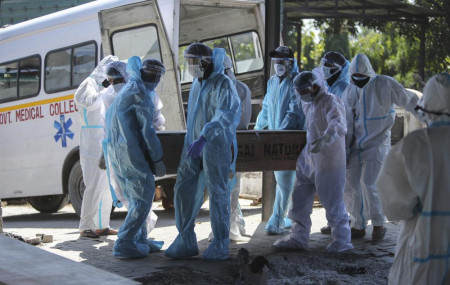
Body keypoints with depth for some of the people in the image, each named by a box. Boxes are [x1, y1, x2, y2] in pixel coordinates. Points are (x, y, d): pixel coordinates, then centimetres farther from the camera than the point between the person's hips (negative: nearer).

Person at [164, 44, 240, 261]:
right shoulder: (197, 83, 15)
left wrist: (204, 138, -36)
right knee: (184, 189, 2)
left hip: (216, 144, -8)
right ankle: (186, 242, 8)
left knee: (217, 193, -3)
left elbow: (225, 115, -26)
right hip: (193, 143, 8)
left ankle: (220, 246, 5)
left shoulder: (223, 84, -12)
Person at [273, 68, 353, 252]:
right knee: (300, 198, 11)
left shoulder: (330, 102, -16)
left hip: (327, 160, -9)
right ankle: (298, 237, 22)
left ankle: (342, 240, 13)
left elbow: (339, 126, -34)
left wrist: (324, 140, -49)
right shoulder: (309, 104, 13)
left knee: (331, 200, -1)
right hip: (309, 160, 9)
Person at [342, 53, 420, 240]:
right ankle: (358, 226, 18)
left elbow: (409, 102, -7)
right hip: (356, 146, 5)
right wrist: (343, 149, 3)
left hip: (377, 145, -5)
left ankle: (378, 224, 4)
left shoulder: (385, 84, -8)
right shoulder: (349, 91, 5)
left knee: (369, 184, -16)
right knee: (350, 186, 2)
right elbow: (347, 124, 7)